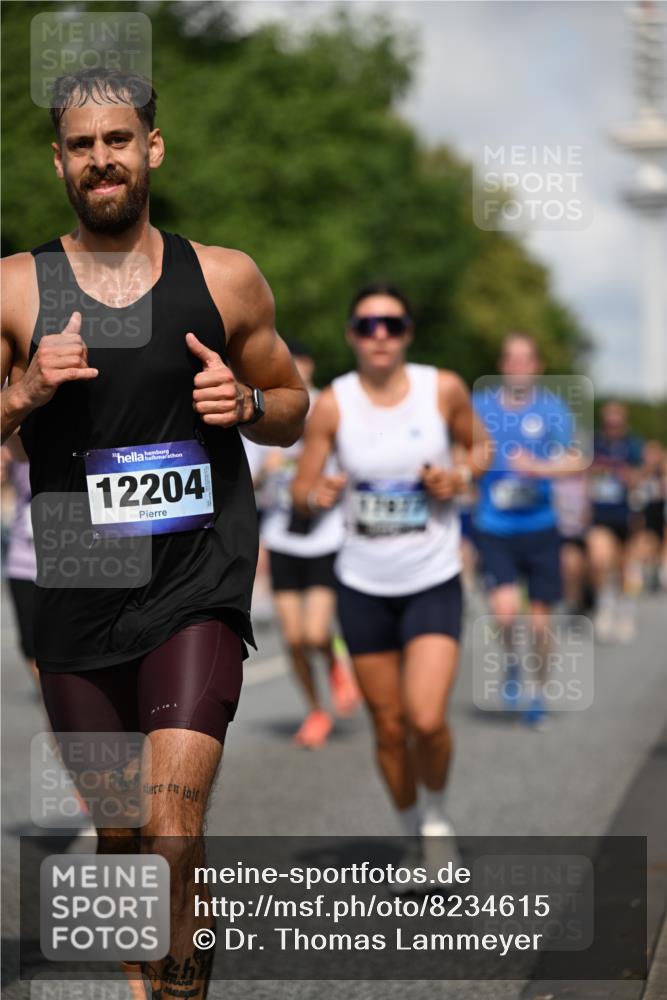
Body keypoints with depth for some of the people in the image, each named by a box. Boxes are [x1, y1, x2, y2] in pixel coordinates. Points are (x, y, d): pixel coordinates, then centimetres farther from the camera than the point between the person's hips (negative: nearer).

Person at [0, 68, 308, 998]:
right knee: (115, 831, 13)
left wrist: (246, 403, -6)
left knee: (172, 819, -18)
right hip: (78, 596, 2)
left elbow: (294, 407, 15)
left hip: (199, 582, -1)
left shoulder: (226, 279, 4)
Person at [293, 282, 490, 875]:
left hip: (434, 582, -1)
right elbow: (301, 489, -1)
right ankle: (413, 836, 31)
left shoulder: (443, 389, -6)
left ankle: (438, 813, 14)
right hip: (364, 587, 1)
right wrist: (319, 495, -24)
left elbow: (478, 445, 12)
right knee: (389, 728, 8)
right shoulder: (332, 405, -6)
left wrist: (462, 477, -10)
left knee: (427, 719, -17)